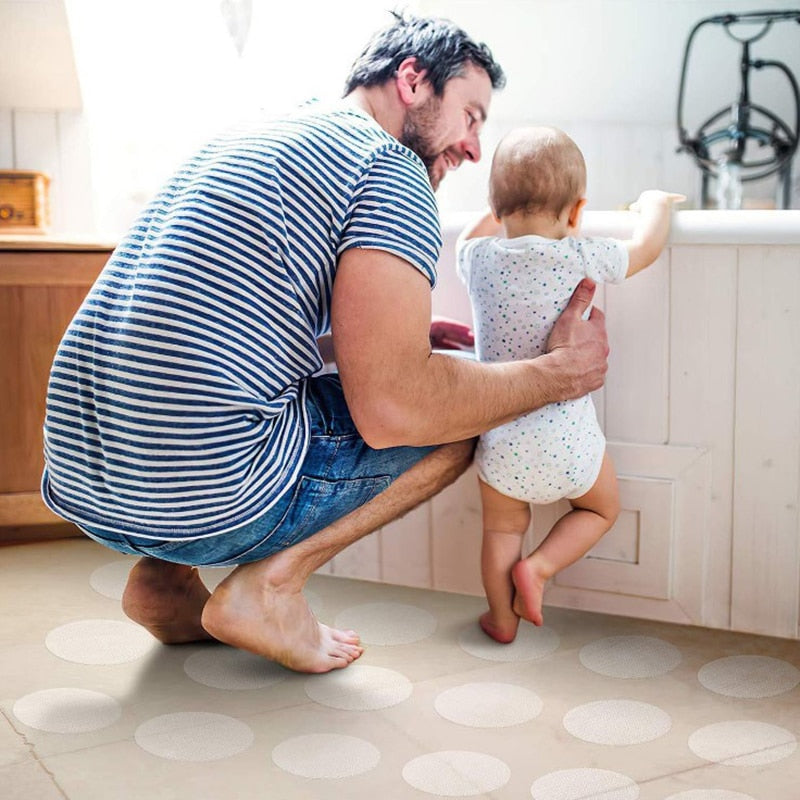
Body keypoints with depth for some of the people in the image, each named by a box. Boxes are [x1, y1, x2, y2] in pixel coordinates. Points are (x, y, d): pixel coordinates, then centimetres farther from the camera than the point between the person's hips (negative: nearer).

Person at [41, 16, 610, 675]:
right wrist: (557, 373, -1)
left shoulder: (253, 133, 20)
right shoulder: (391, 169, -7)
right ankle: (272, 581, -3)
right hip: (208, 503, -8)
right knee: (457, 407, 8)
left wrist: (401, 336, 25)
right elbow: (391, 409, -16)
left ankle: (165, 576, 14)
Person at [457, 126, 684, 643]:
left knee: (502, 528, 23)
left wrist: (507, 210, 38)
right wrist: (655, 203, 28)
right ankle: (539, 567, 9)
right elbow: (648, 246, 9)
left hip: (502, 441, 2)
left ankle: (502, 619, 28)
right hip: (569, 440, -2)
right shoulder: (580, 258, -10)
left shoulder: (479, 259, -1)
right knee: (602, 508, 25)